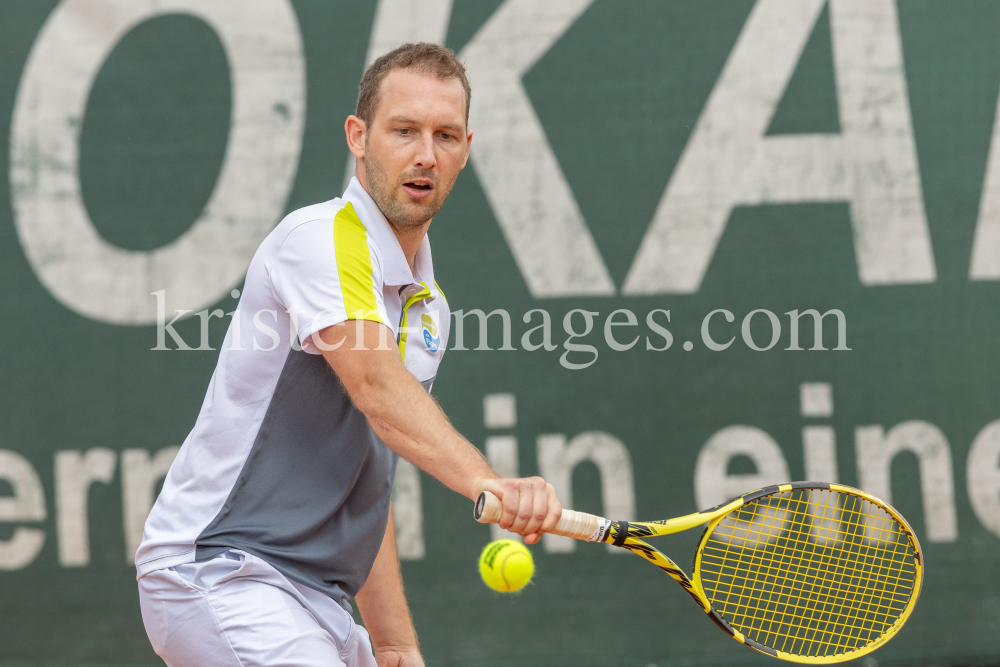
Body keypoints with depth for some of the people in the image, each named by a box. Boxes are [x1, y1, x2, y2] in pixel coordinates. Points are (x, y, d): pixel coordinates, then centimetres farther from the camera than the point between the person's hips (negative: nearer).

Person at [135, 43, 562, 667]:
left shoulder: (427, 307, 16)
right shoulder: (318, 237, -11)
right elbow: (376, 385, -28)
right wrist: (488, 481, -44)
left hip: (317, 601, 9)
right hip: (220, 569, -9)